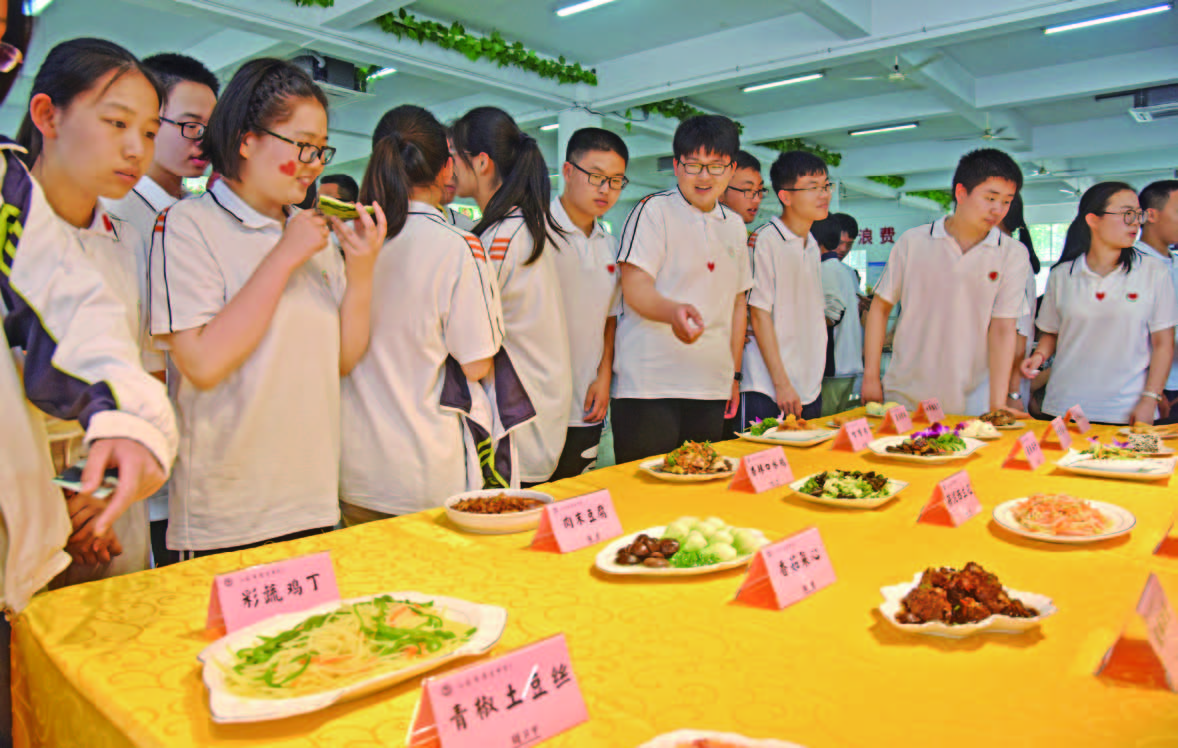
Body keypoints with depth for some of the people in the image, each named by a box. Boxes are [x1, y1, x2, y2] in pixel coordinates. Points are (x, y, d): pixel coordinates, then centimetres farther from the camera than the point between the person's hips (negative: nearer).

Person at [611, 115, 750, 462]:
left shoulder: (735, 226, 16)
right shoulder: (654, 210, -3)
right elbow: (634, 287, -13)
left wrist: (734, 374, 17)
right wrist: (673, 311, -34)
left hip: (712, 388, 6)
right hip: (649, 386, -6)